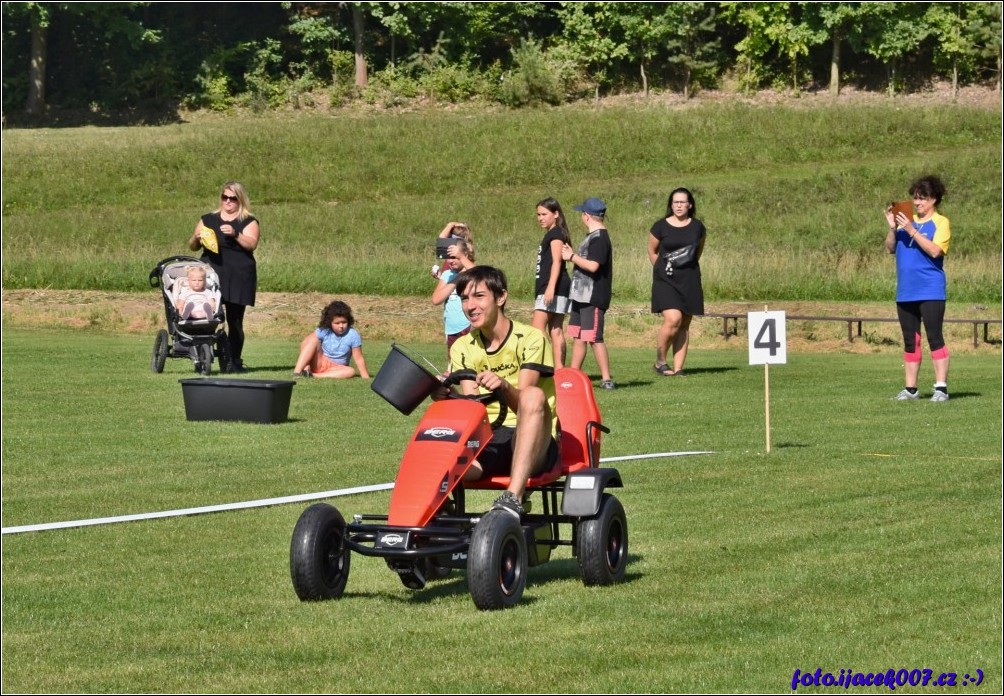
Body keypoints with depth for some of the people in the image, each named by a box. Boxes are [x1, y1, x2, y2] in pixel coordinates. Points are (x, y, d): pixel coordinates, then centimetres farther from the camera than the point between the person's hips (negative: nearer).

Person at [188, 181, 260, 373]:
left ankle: (235, 362, 2)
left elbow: (252, 244, -8)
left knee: (235, 321, -1)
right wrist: (197, 238, -5)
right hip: (210, 273, 2)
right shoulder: (208, 219, 16)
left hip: (237, 276, -2)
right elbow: (192, 246, 17)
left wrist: (235, 234, -24)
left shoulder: (248, 222, 8)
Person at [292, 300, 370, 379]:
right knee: (312, 340, -24)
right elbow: (305, 344, -15)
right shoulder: (323, 331, -10)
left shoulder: (353, 335, -12)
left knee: (350, 371, -33)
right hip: (319, 363, 0)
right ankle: (297, 372, -37)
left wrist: (365, 377, -20)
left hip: (335, 368, 0)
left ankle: (313, 375, -37)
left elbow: (358, 358, -12)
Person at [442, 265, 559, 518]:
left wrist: (504, 386, -39)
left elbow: (523, 403, -16)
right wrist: (446, 397, -24)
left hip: (533, 445, -1)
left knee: (533, 396, -40)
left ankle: (513, 498, -46)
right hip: (487, 442, 1)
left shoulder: (530, 339, -3)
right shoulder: (463, 348, 10)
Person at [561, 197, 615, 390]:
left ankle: (606, 379, -7)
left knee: (594, 338, -10)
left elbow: (593, 265, -25)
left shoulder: (599, 238, -16)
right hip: (582, 295, 11)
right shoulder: (594, 237, 17)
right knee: (578, 337, 13)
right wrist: (572, 255, 17)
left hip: (593, 297, -11)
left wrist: (572, 256, -14)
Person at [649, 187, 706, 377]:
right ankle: (660, 361, -1)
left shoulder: (697, 227, 5)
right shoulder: (661, 227, -3)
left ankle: (678, 368, 7)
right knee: (673, 320, -19)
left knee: (684, 325, 3)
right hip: (666, 281, -3)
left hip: (690, 281, 3)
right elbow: (652, 252, 9)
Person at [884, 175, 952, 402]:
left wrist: (912, 231, -19)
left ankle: (941, 387, -9)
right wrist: (893, 228, -6)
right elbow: (890, 248, 10)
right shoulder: (907, 221, 15)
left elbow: (935, 250, -16)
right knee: (910, 341, 8)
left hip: (930, 291, -6)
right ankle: (910, 389, 12)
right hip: (905, 292, 6)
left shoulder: (941, 223, -2)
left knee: (935, 338, -9)